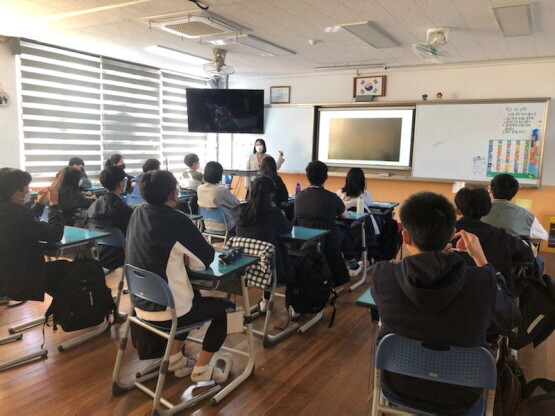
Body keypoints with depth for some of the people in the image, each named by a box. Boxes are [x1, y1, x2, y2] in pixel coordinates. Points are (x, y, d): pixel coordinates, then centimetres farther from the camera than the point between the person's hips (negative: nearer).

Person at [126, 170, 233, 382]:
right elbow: (206, 258, -14)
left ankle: (176, 359, 34)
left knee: (193, 295, 33)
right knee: (221, 307, 17)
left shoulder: (137, 213, 0)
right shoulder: (176, 220, -22)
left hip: (141, 305, 7)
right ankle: (201, 369, 20)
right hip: (166, 310, -7)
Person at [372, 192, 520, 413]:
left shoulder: (381, 274, -25)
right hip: (458, 395, 0)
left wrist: (434, 257, 6)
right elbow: (510, 321, -5)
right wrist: (481, 260, -5)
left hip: (398, 384, 1)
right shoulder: (482, 281, -28)